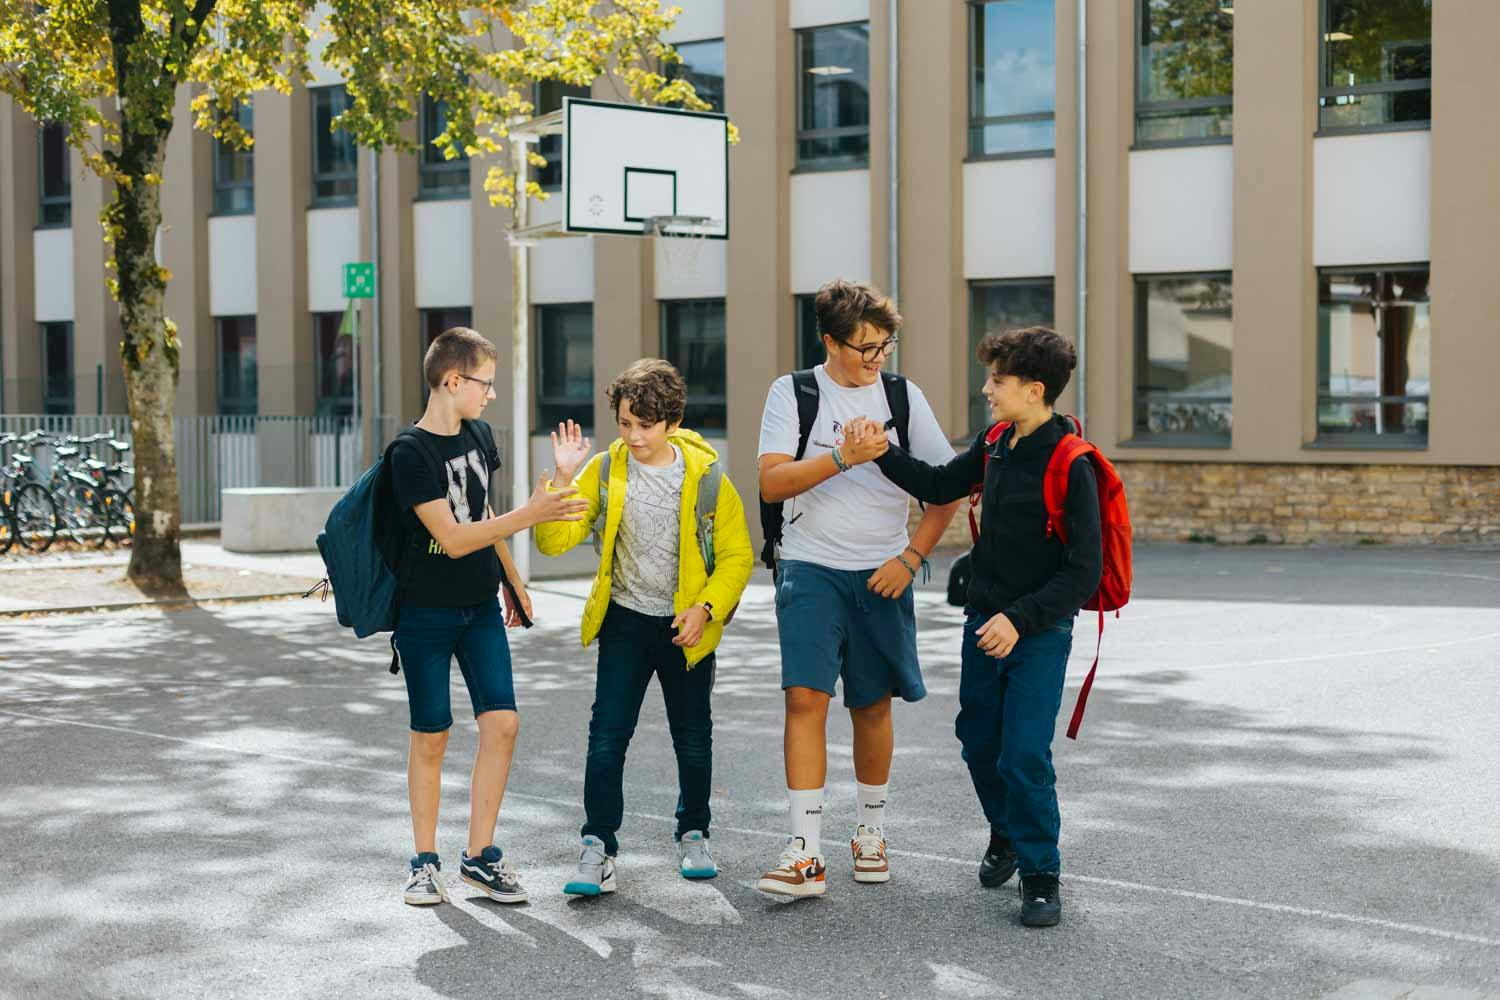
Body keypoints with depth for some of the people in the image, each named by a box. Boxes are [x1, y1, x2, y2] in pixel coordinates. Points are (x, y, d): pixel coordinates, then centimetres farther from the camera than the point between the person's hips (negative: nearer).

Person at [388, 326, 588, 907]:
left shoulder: (477, 434, 5)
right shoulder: (411, 453, -17)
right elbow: (452, 538, -24)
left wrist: (512, 580, 24)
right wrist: (529, 515, -28)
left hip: (481, 606, 6)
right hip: (427, 613, -6)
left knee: (502, 723, -4)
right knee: (430, 737, 2)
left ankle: (480, 855, 6)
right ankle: (425, 862, 14)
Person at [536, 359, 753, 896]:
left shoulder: (706, 476, -9)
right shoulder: (605, 470, -5)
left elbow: (736, 555, -2)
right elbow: (555, 540, -9)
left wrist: (706, 608, -14)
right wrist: (563, 478, -22)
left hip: (687, 625, 0)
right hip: (625, 619, 0)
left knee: (693, 739, 11)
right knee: (607, 736, -7)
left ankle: (693, 836, 31)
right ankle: (598, 850, -2)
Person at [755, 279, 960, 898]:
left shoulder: (903, 396, 5)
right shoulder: (793, 392, 1)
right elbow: (772, 481, -9)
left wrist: (911, 557, -2)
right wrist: (843, 457, -21)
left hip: (881, 575, 2)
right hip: (810, 568, -2)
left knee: (873, 706, 8)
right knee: (806, 697, -13)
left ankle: (871, 834, 27)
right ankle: (805, 853, -12)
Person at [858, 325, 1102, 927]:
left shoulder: (1070, 467, -19)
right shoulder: (995, 447, 3)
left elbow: (1083, 572, -19)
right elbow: (939, 486, 19)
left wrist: (1020, 619, -24)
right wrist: (881, 453, 6)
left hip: (1039, 634, -7)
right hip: (984, 622, 7)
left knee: (1025, 756, -9)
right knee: (979, 741, 16)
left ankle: (1040, 875, 8)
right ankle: (1006, 836, 40)